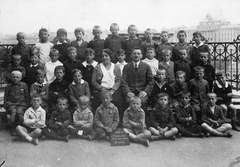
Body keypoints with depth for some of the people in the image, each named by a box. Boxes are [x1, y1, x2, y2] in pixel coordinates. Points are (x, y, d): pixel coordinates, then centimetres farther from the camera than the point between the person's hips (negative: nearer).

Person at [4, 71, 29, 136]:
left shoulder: (24, 85, 7)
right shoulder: (9, 86, 9)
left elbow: (27, 96, 11)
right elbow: (5, 97, 14)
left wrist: (27, 105, 5)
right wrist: (5, 105, 4)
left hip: (21, 104, 0)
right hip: (11, 103, 0)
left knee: (20, 112, -30)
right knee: (13, 112, -30)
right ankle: (12, 129, -13)